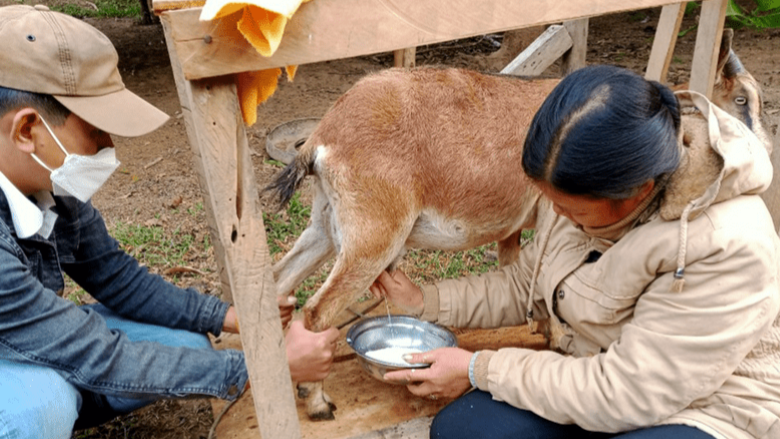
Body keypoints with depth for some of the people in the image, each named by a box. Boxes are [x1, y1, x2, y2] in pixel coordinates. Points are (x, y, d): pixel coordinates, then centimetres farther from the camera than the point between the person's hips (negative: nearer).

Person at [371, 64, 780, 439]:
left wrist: (479, 370, -21)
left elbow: (628, 395, -27)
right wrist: (424, 301, -1)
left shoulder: (729, 246, -31)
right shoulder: (585, 186, -9)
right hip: (594, 375, 6)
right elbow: (527, 286, 8)